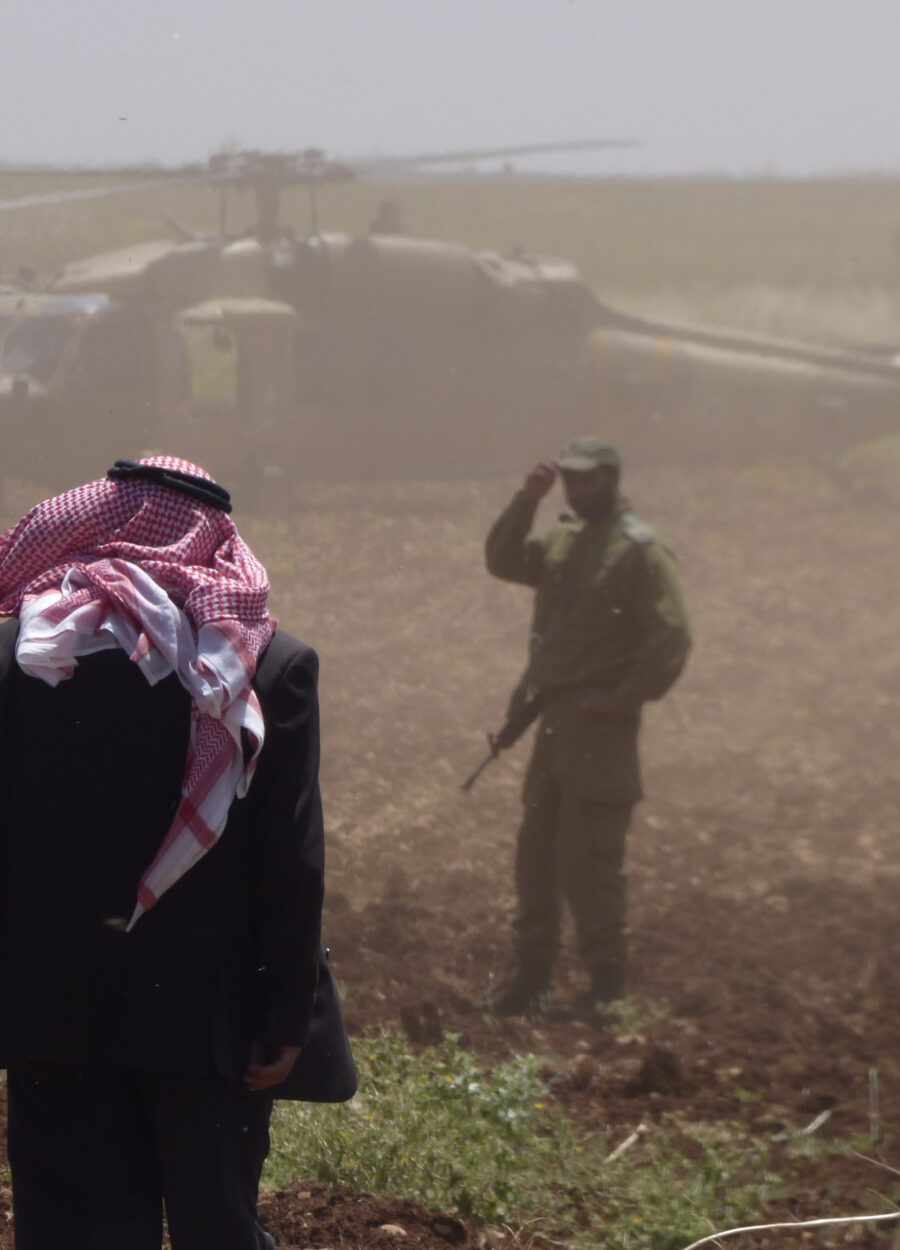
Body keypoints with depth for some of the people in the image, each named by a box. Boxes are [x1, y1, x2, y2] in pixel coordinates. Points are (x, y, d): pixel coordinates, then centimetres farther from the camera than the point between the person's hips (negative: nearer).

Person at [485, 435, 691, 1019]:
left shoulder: (640, 551, -12)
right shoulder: (564, 542, 14)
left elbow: (670, 641, -16)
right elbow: (504, 561, 14)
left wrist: (620, 699, -16)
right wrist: (525, 503, 2)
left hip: (601, 729, -8)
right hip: (556, 719, 8)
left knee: (588, 858, -7)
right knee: (536, 852, 12)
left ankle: (606, 981, 1)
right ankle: (532, 971, 20)